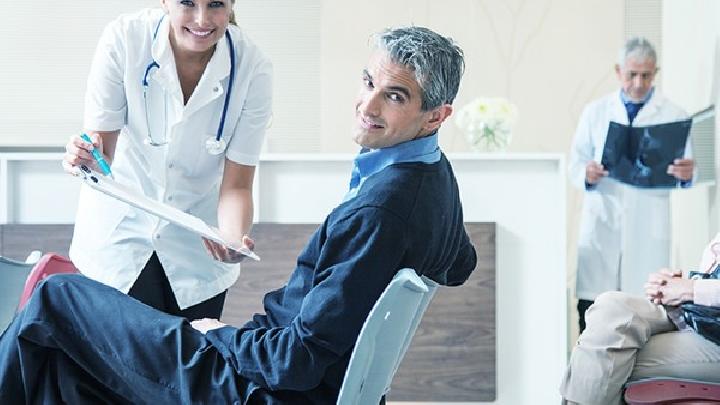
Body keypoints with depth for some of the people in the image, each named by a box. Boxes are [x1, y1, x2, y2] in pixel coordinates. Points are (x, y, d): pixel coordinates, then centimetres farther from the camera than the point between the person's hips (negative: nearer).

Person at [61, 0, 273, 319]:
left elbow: (236, 186, -16)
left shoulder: (252, 68, -20)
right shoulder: (124, 38, -22)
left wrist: (234, 240, -36)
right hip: (122, 230, -1)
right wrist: (89, 158, -42)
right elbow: (103, 151, -18)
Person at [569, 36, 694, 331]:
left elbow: (684, 173, 7)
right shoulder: (595, 112, 12)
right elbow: (575, 164, 10)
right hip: (601, 226, 1)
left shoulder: (674, 116, 8)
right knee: (591, 307, -5)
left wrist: (687, 174, -18)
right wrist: (586, 174, -14)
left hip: (648, 232, -1)